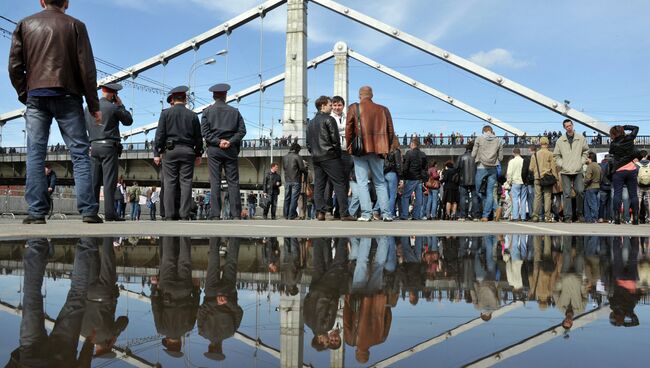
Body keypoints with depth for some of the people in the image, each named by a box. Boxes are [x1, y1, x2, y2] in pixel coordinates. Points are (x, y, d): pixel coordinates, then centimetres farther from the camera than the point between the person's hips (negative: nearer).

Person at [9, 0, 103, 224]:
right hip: (67, 96, -2)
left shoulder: (25, 25, 12)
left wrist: (25, 95, 15)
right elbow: (87, 68, -1)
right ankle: (88, 210, -7)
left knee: (35, 154, 1)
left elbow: (14, 66, 6)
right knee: (80, 153, -1)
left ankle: (36, 212, -5)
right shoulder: (75, 25, 5)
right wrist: (94, 105, 3)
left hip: (36, 96, 2)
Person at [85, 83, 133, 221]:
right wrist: (121, 105, 11)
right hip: (109, 147, -5)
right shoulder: (113, 107, -6)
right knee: (109, 180, -8)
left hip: (93, 146, 5)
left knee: (94, 181, 5)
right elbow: (128, 121, 6)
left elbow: (86, 126, 18)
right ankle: (109, 213, -12)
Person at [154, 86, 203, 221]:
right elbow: (198, 138, 9)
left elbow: (160, 135, -1)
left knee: (170, 183, -1)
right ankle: (184, 215, -5)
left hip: (170, 150, -1)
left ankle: (169, 215, -5)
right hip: (188, 151, 1)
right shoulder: (193, 115, 8)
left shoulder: (166, 113, 4)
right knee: (186, 183, 0)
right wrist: (198, 154, 17)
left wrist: (157, 153, 2)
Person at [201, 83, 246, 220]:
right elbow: (242, 131, 1)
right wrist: (230, 142, -8)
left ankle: (215, 215, -6)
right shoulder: (234, 111, 11)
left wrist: (218, 141, -9)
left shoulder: (208, 111, 6)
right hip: (231, 150, 1)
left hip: (214, 149, -1)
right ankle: (236, 215, -4)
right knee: (233, 182, 1)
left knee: (215, 182, -1)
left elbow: (205, 131, -6)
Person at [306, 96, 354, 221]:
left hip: (316, 158, 7)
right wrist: (337, 152, 2)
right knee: (340, 184, -6)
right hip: (330, 157, -7)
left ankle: (320, 212, -2)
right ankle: (344, 213, -12)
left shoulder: (311, 123, 18)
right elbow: (335, 138, -9)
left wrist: (314, 153, 17)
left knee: (319, 185, 5)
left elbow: (308, 143, 17)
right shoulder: (329, 119, -4)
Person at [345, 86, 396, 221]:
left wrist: (349, 147, 8)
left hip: (360, 149, -3)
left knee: (362, 183, 0)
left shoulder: (354, 108, 1)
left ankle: (366, 214, -7)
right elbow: (390, 131, 8)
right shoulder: (383, 110, 9)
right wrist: (386, 148, 15)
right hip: (377, 150, 3)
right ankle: (386, 214, 5)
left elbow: (348, 129, -2)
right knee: (380, 182, 10)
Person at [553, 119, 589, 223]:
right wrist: (561, 164, 0)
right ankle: (568, 216, 1)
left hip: (578, 171, 0)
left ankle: (579, 213, 12)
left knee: (580, 191, -8)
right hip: (565, 171, 0)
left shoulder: (581, 138, 6)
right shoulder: (560, 141, 5)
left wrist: (582, 162, 4)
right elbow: (556, 155, 13)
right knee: (567, 194, -2)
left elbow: (586, 151, 17)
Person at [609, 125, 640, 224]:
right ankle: (635, 219, 1)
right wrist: (623, 127, 13)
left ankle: (617, 218, -7)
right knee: (633, 194, 4)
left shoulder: (613, 144, -7)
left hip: (618, 171, -3)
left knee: (617, 194, 0)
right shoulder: (629, 139, 3)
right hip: (632, 170, 3)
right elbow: (636, 128, 19)